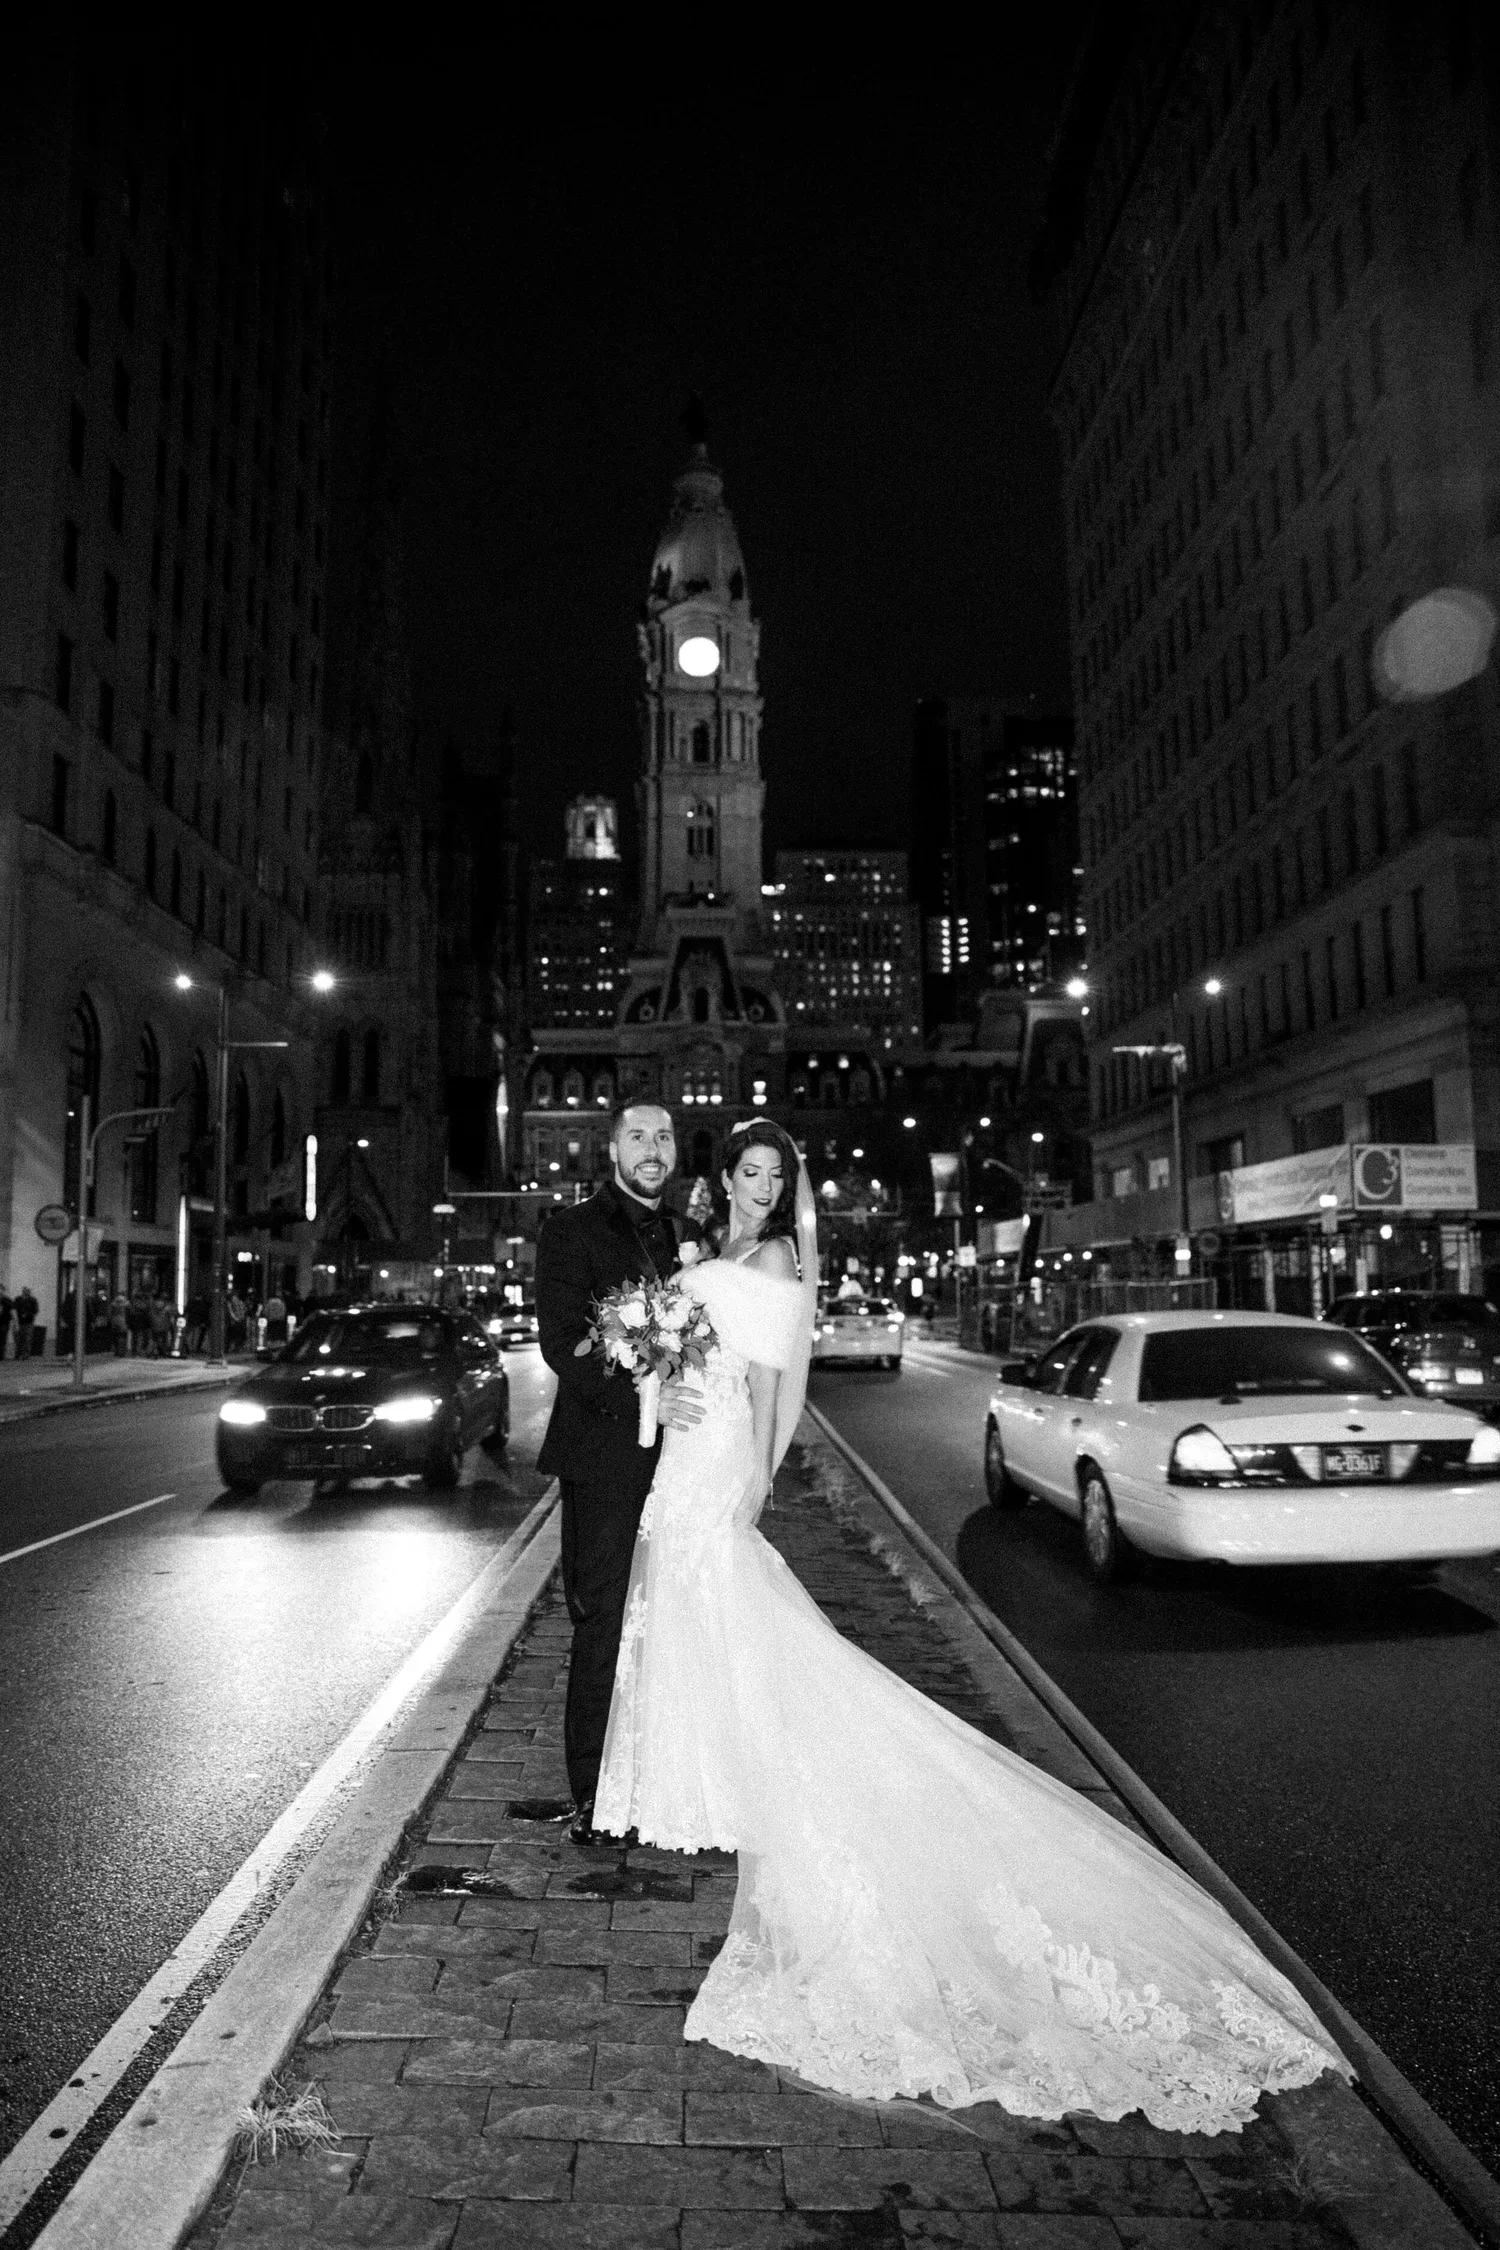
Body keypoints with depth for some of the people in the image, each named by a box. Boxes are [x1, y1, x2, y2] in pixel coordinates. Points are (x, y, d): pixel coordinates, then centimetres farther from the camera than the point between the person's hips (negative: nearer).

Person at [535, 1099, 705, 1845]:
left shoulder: (684, 1237, 17)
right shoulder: (573, 1230, -1)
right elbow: (561, 1343, -10)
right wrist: (638, 1395, -23)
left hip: (676, 1455, 5)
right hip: (606, 1455, -5)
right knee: (603, 1627, 1)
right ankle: (592, 1796, 14)